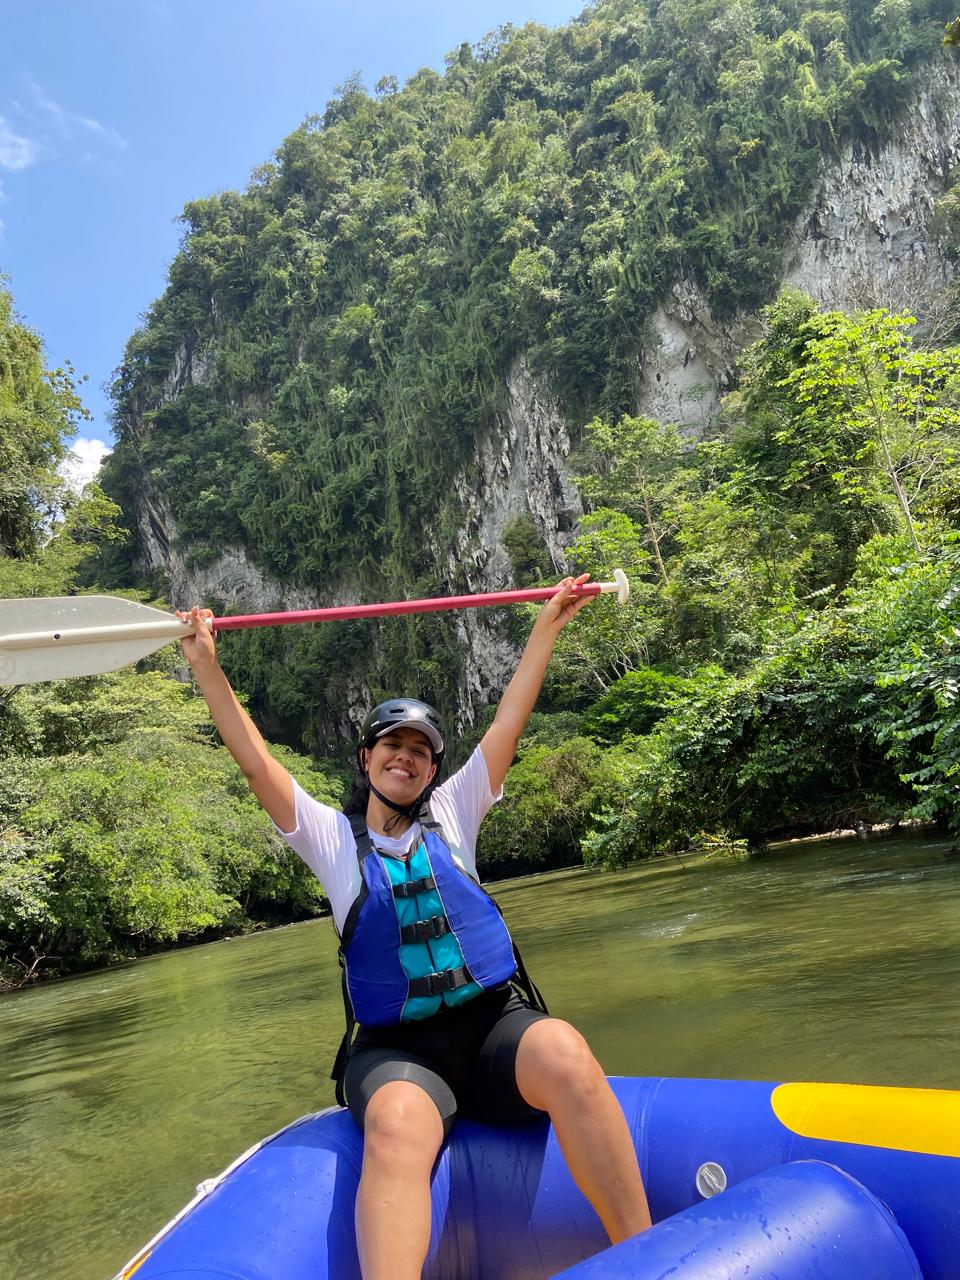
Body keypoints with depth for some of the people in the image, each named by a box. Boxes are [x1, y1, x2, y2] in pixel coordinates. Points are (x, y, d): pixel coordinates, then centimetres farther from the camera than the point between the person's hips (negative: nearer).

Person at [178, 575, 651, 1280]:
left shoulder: (451, 815, 10)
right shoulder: (332, 838, 8)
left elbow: (509, 721, 8)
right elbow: (255, 757, 1)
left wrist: (547, 627, 8)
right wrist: (206, 666, -3)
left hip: (494, 1024, 1)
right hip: (395, 1049, -1)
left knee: (565, 1053, -33)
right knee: (396, 1126, -36)